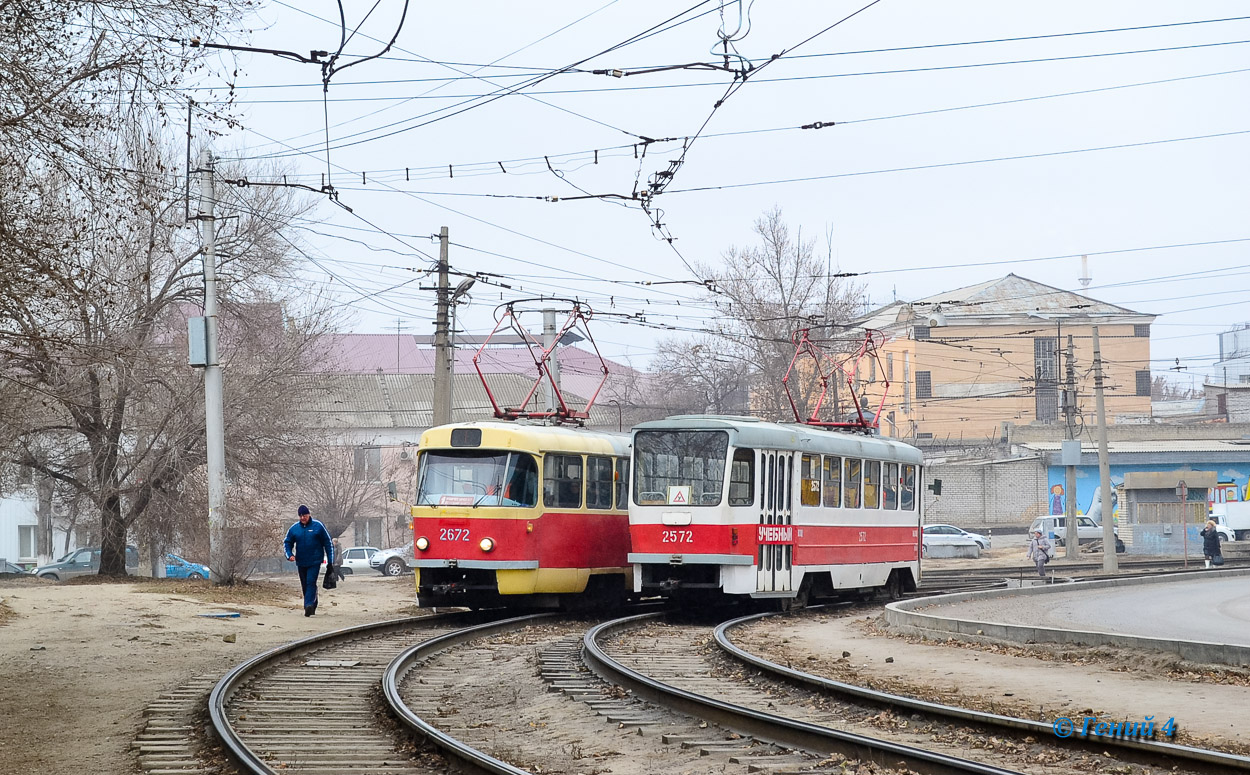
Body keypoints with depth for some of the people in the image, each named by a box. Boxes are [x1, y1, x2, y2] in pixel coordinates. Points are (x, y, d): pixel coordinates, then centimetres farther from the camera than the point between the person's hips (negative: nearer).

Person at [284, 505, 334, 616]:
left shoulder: (318, 526, -5)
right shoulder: (294, 528, 3)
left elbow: (328, 543, 0)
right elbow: (287, 543, 13)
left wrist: (330, 561, -2)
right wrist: (289, 554, -8)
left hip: (315, 561, -4)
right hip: (301, 562, 4)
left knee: (311, 583, -18)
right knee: (305, 585, 9)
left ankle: (309, 605, -26)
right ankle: (312, 607, 21)